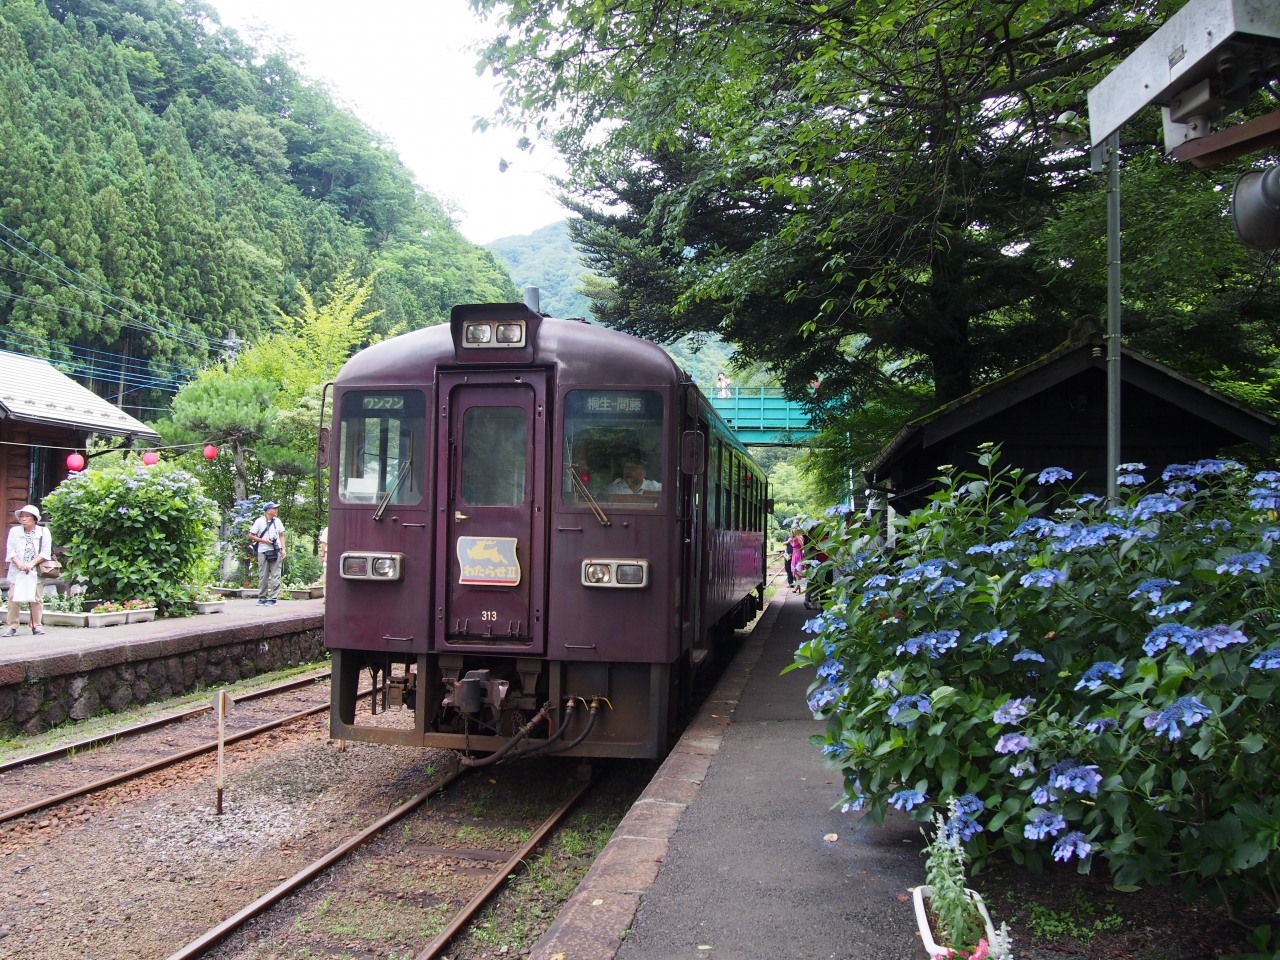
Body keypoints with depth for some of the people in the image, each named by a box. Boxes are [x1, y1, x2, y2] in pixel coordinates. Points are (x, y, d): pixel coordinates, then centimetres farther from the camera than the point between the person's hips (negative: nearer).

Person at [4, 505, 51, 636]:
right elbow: (10, 550, 1)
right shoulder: (14, 531, 7)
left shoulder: (43, 532, 4)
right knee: (13, 598, -4)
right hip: (17, 571, 1)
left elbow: (46, 552, -2)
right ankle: (11, 626, 0)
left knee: (35, 599, 0)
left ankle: (36, 626, 7)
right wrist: (19, 564, -14)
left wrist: (31, 564, -14)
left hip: (35, 571, -1)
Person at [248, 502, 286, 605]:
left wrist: (283, 549, 6)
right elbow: (251, 536, 0)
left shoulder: (277, 521, 11)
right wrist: (263, 540, -11)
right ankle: (262, 598, 10)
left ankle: (273, 598, -2)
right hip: (263, 551, -2)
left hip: (275, 551, 3)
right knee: (263, 576, 2)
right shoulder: (259, 521, -1)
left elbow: (281, 536, 16)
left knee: (275, 576, -3)